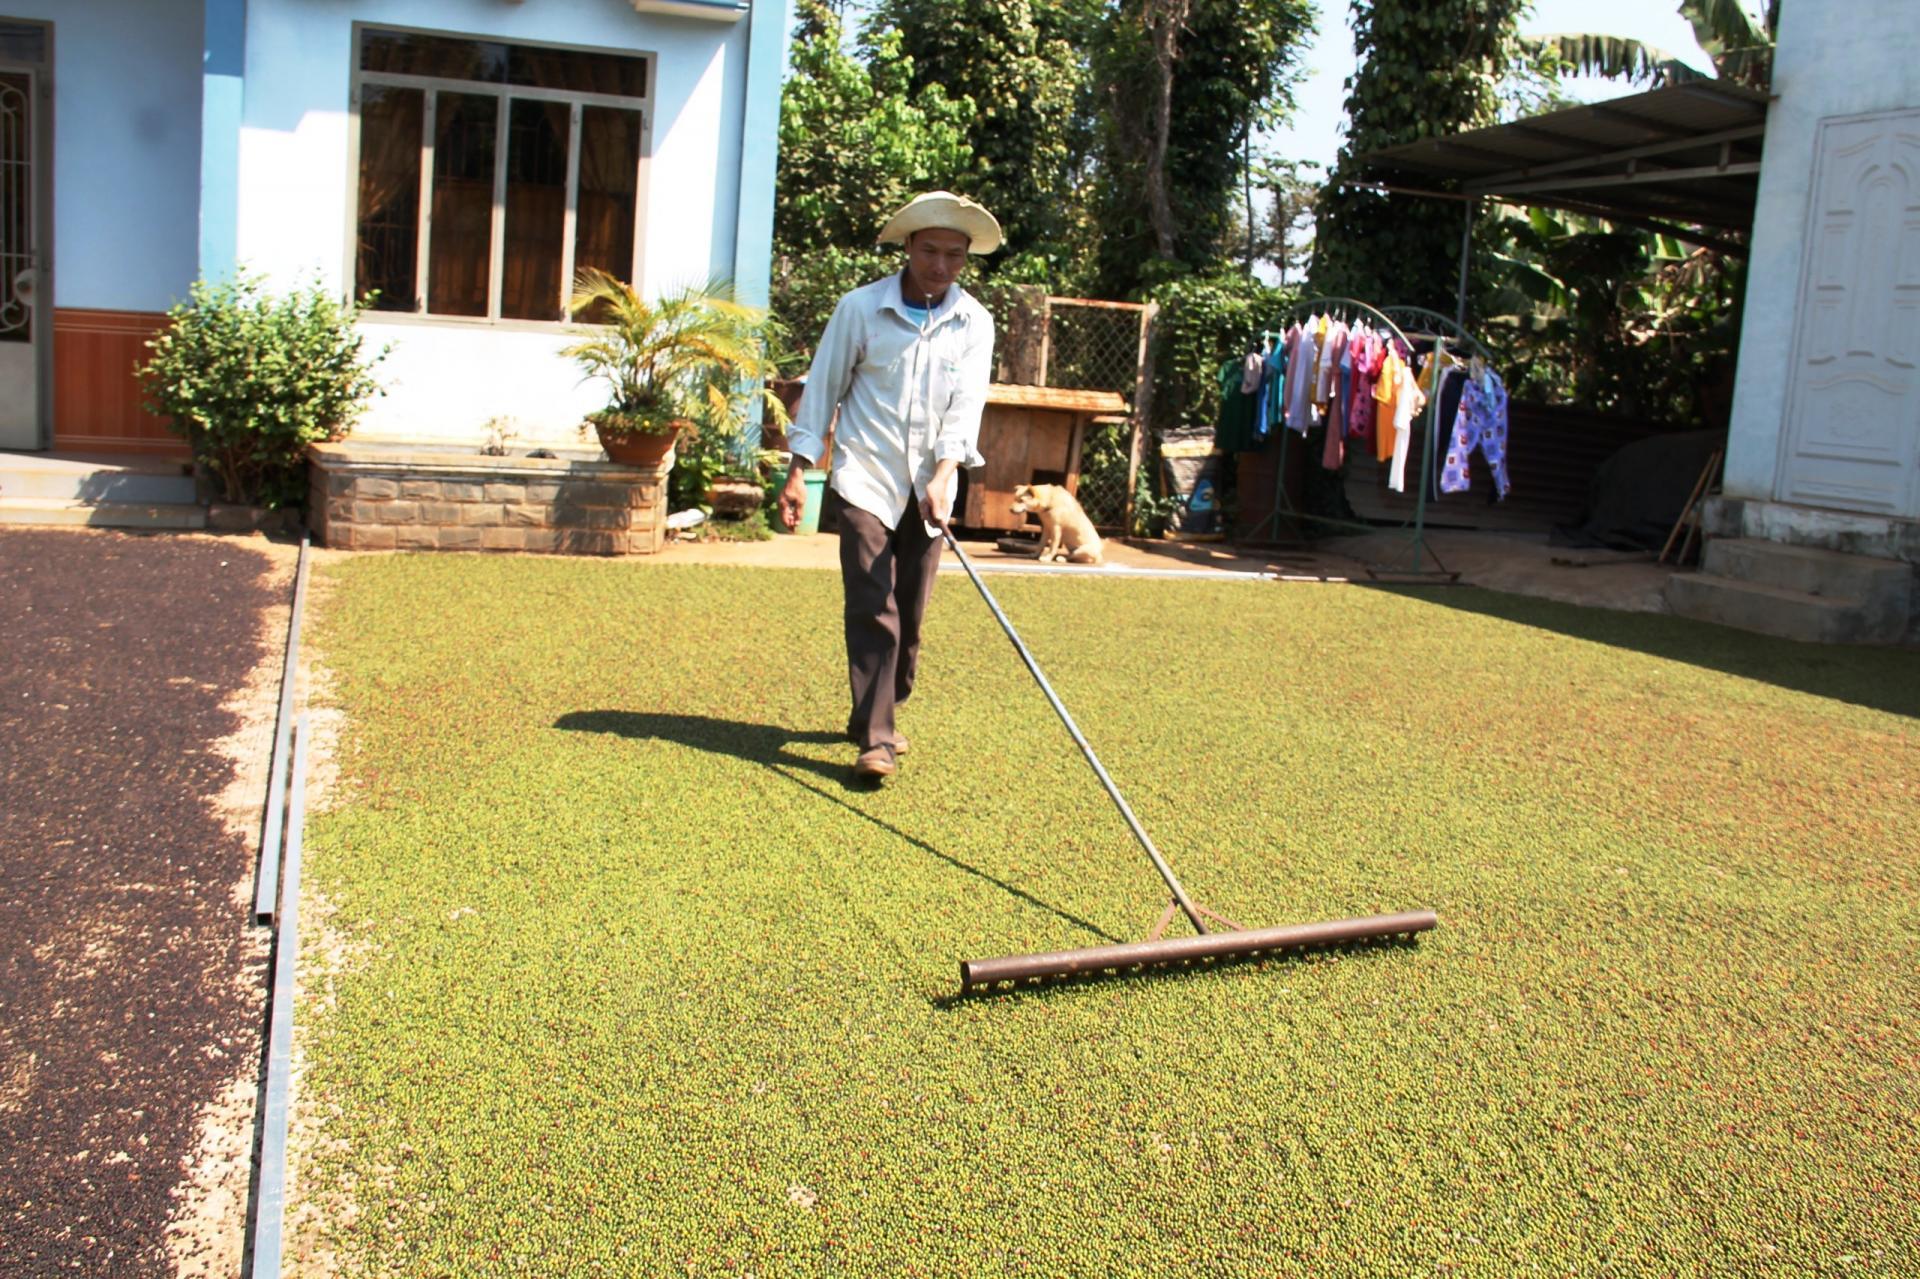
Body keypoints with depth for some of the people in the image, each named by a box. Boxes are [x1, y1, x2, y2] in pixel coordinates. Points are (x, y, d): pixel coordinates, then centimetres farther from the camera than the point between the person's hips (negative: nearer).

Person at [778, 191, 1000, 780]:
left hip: (929, 489, 3)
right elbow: (823, 388, 1)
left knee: (910, 614, 9)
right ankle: (876, 738, -7)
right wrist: (798, 472, -3)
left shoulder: (975, 323, 1)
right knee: (872, 608, -10)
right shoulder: (860, 307, -4)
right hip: (864, 480, -3)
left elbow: (966, 405, -7)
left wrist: (943, 477, -21)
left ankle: (876, 716, 27)